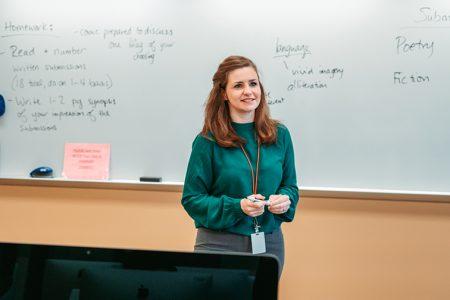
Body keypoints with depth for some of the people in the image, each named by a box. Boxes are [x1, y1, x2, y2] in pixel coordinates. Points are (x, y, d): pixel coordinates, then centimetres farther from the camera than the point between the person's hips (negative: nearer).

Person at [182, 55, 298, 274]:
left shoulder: (280, 135, 3)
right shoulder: (207, 141, -8)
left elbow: (290, 186, 13)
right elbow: (191, 199, -7)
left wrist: (285, 200, -10)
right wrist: (238, 207, -20)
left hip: (270, 243, 4)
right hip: (219, 243, -3)